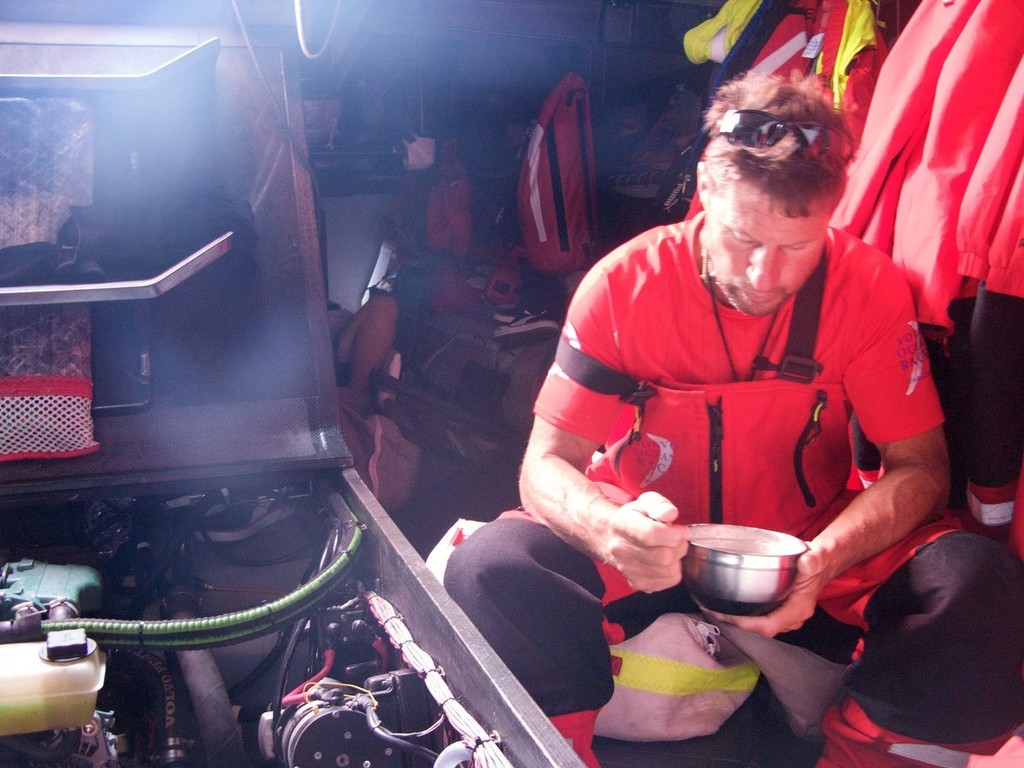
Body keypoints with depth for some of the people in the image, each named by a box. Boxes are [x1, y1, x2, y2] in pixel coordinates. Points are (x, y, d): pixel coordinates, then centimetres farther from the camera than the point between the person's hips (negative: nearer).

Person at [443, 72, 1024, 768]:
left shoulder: (868, 288, -10)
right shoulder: (625, 284, -13)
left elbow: (919, 467, -8)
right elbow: (545, 464, -12)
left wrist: (825, 559, -29)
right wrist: (608, 526, -37)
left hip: (810, 558, 1)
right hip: (652, 555, 0)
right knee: (487, 567, -30)